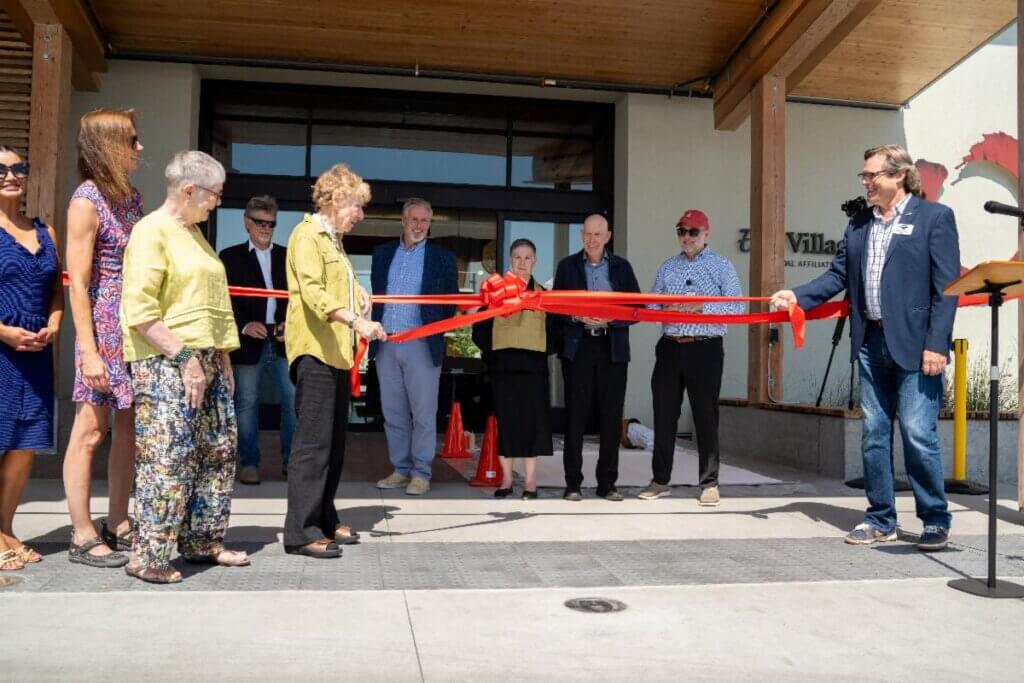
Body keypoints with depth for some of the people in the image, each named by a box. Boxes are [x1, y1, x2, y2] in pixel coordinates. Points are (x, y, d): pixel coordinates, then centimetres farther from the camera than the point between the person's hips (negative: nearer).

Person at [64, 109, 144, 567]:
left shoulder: (131, 197, 11)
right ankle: (82, 537, 9)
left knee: (129, 428, 11)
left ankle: (118, 525, 23)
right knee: (90, 431, 0)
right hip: (104, 327, -8)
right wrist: (88, 352, -18)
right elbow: (77, 283, -14)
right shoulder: (86, 201, -10)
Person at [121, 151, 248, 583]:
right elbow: (139, 310, -17)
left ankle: (202, 542, 23)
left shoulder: (194, 232, 18)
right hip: (165, 362, -9)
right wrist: (183, 356, -19)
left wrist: (223, 359, 18)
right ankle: (148, 556, 2)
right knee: (168, 455, -9)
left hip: (206, 359, 9)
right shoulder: (151, 231, -8)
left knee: (218, 451, 11)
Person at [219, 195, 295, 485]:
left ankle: (291, 459, 8)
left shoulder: (288, 256, 13)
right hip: (249, 342, -2)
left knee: (295, 400, -4)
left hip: (283, 341, 2)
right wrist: (244, 325, -14)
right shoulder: (231, 257, 6)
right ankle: (249, 463, 14)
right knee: (246, 404, 4)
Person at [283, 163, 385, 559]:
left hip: (337, 352, 10)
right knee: (313, 442, -10)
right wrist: (356, 321, -33)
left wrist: (357, 291, 17)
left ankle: (324, 520, 22)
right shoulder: (307, 234, -7)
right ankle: (302, 533, -6)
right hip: (315, 351, -10)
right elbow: (313, 292, -21)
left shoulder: (334, 240, 22)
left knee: (334, 442, 12)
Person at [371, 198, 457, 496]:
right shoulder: (382, 253, 13)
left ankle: (421, 473, 7)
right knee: (393, 412, 8)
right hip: (386, 343, 4)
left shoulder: (442, 258, 4)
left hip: (422, 345, -3)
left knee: (423, 413, -1)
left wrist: (437, 332, -3)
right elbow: (375, 295, 16)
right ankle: (401, 469, 18)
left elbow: (451, 301, 4)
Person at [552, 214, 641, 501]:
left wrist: (611, 318, -11)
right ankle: (573, 483, 6)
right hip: (577, 347, -1)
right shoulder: (567, 266, 10)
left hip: (612, 348, 1)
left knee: (611, 417, 2)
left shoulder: (621, 267, 11)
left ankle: (607, 483, 11)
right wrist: (577, 316, -13)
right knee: (575, 415, -1)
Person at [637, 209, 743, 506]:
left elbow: (737, 308, -6)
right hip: (670, 347, 4)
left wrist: (701, 307, -16)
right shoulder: (668, 267, 15)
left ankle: (709, 484, 10)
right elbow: (650, 305, 13)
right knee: (664, 414, 7)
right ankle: (661, 480, 18)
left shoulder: (722, 266, 3)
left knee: (706, 417, 1)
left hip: (705, 348, -4)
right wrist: (666, 310, -8)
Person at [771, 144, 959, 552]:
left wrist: (936, 343, -15)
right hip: (871, 343, 6)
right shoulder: (859, 225, 15)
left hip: (914, 345, -6)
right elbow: (838, 275, 11)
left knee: (918, 434, -4)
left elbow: (946, 286, -7)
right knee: (874, 435, 9)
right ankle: (880, 520, 21)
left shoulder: (934, 217, -2)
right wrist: (798, 296, -6)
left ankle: (936, 522, 13)